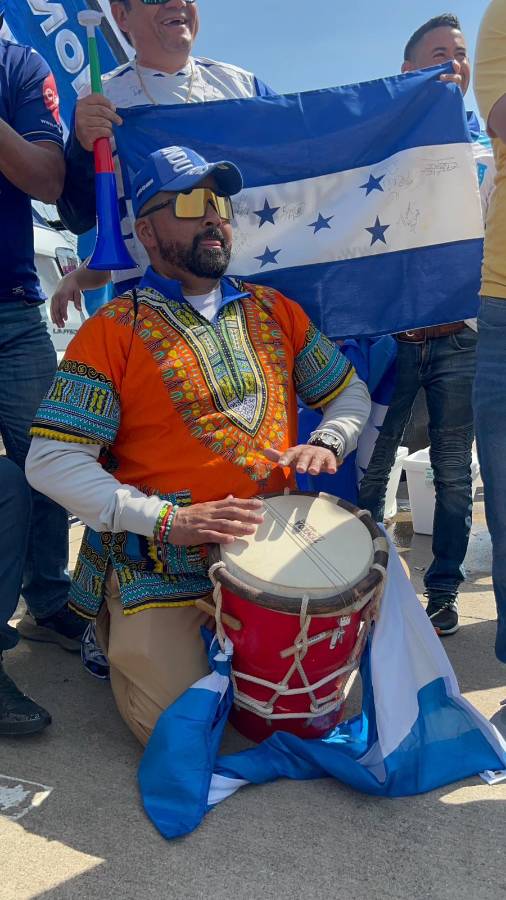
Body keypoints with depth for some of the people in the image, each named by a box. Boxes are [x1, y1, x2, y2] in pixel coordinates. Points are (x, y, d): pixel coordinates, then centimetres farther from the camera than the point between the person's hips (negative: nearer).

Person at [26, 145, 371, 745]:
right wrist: (167, 520, -22)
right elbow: (51, 462, -14)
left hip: (275, 543, 5)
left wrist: (327, 443, -5)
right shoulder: (113, 332, -8)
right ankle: (121, 634, 20)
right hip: (161, 563, -4)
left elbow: (351, 393, 17)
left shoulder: (273, 311, 9)